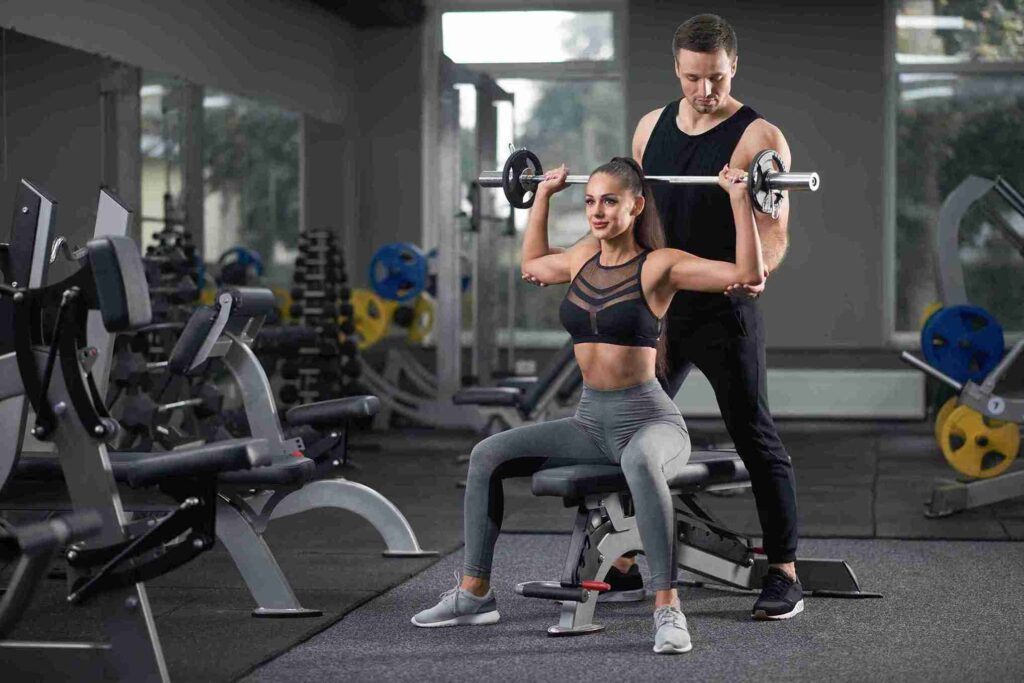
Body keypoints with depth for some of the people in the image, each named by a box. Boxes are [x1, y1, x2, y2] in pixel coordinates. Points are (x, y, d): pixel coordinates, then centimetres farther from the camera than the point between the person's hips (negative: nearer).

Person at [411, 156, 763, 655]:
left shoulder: (659, 265, -9)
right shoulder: (582, 258, 8)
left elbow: (749, 274, -17)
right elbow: (532, 263, 32)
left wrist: (738, 199, -19)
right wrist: (543, 195, 29)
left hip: (650, 420, -6)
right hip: (590, 421, 6)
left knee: (639, 460, -42)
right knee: (487, 455, -8)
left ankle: (667, 608, -39)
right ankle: (474, 594, 1)